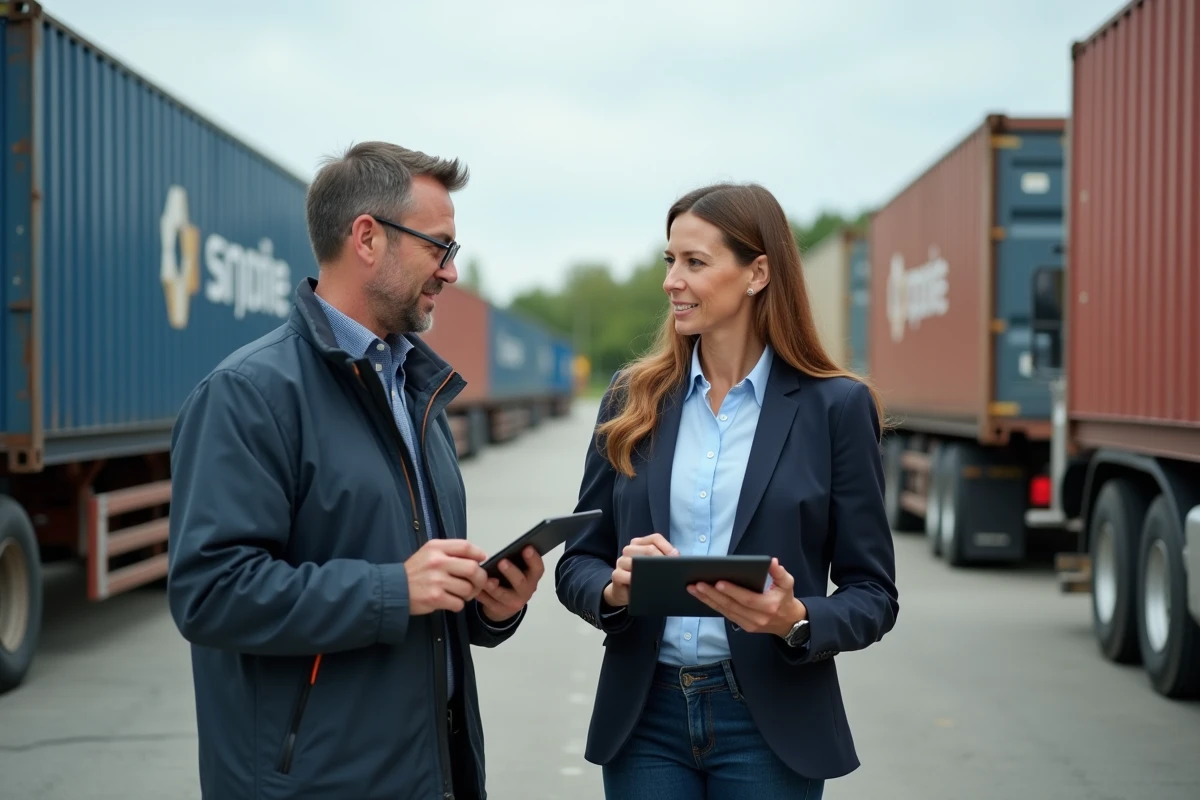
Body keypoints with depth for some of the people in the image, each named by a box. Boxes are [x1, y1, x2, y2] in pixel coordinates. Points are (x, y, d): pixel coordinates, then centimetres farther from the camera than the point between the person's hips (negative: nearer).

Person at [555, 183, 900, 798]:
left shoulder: (835, 406, -4)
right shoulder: (633, 399, 4)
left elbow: (872, 593, -3)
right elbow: (577, 562, 7)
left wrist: (796, 620, -21)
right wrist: (615, 586, -14)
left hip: (769, 723, -2)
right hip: (644, 717, 2)